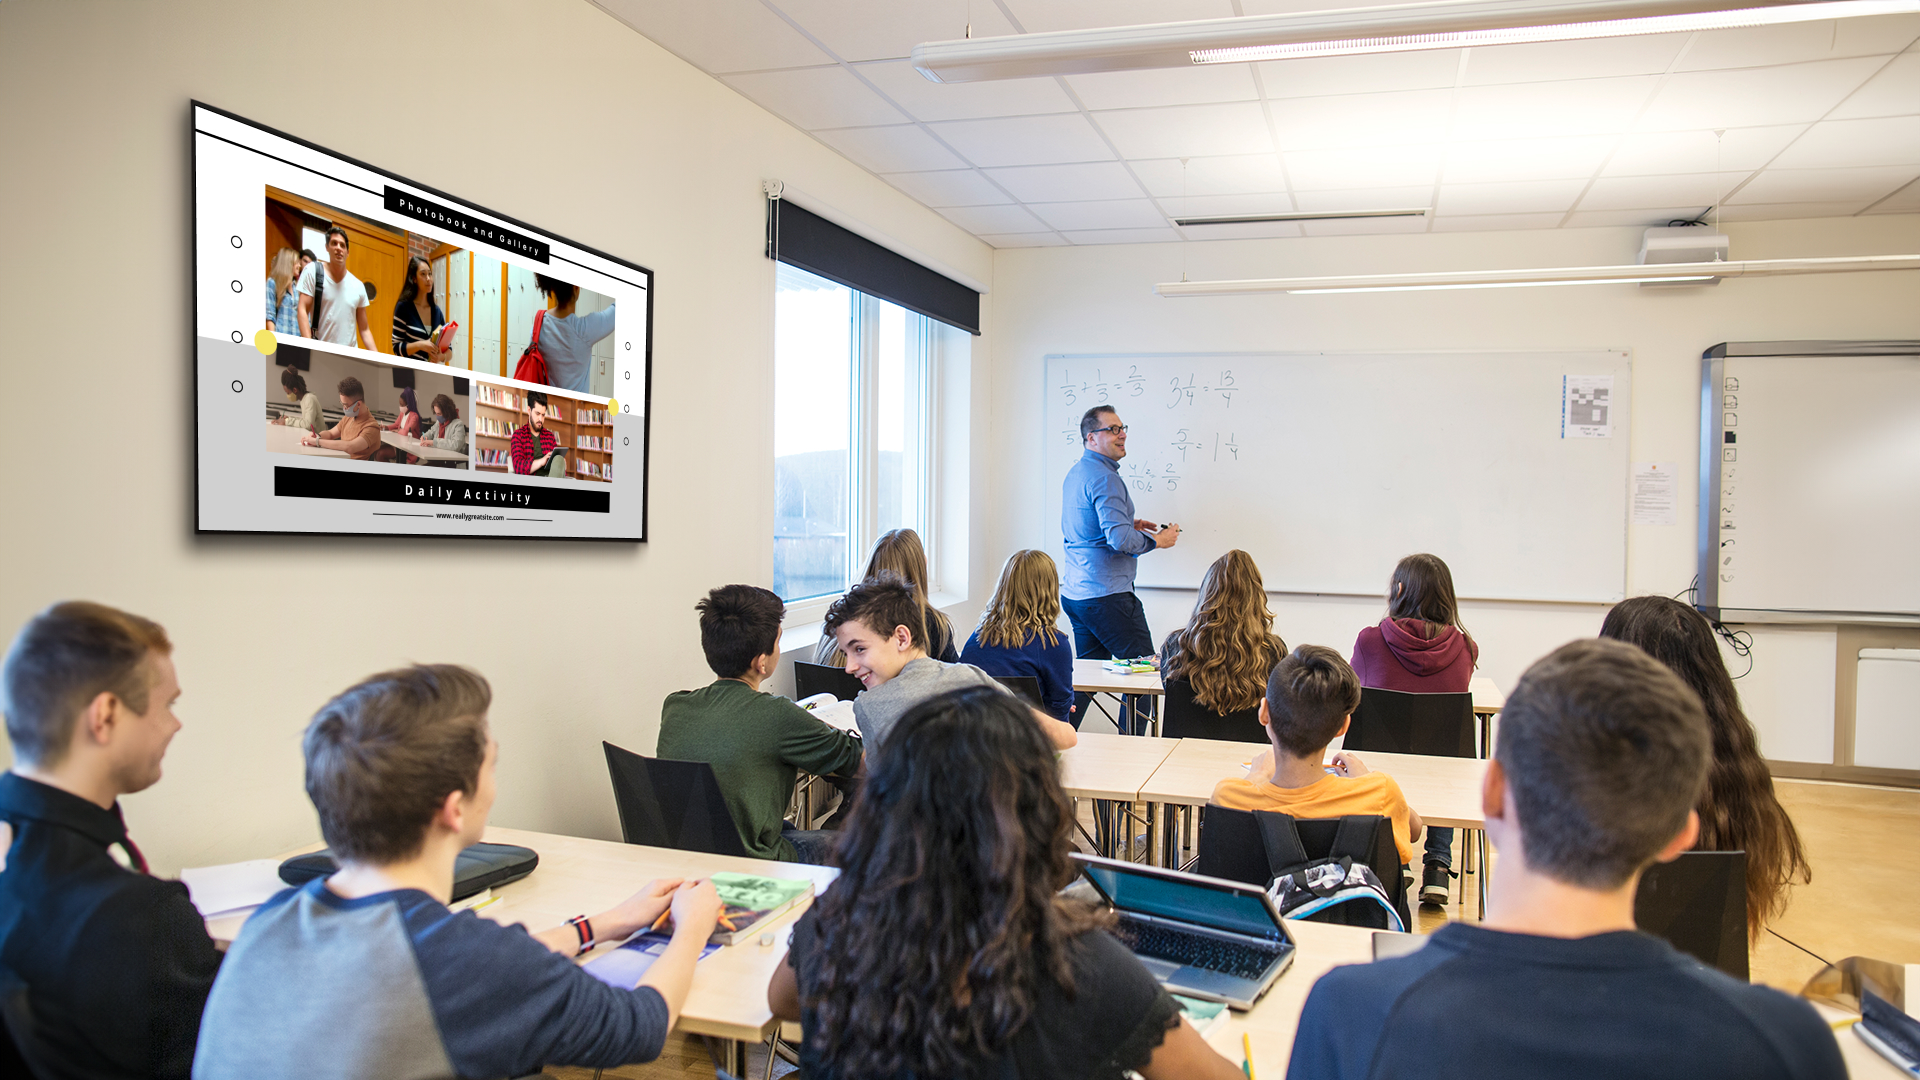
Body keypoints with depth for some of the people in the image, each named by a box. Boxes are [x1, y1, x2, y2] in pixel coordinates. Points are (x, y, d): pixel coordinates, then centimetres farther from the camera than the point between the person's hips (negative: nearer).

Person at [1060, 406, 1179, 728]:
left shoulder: (1075, 472, 15)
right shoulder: (1104, 477, -16)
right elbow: (1119, 539, -26)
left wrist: (1130, 525, 19)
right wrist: (1157, 540, -9)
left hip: (1076, 593, 10)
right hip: (1107, 594, -10)